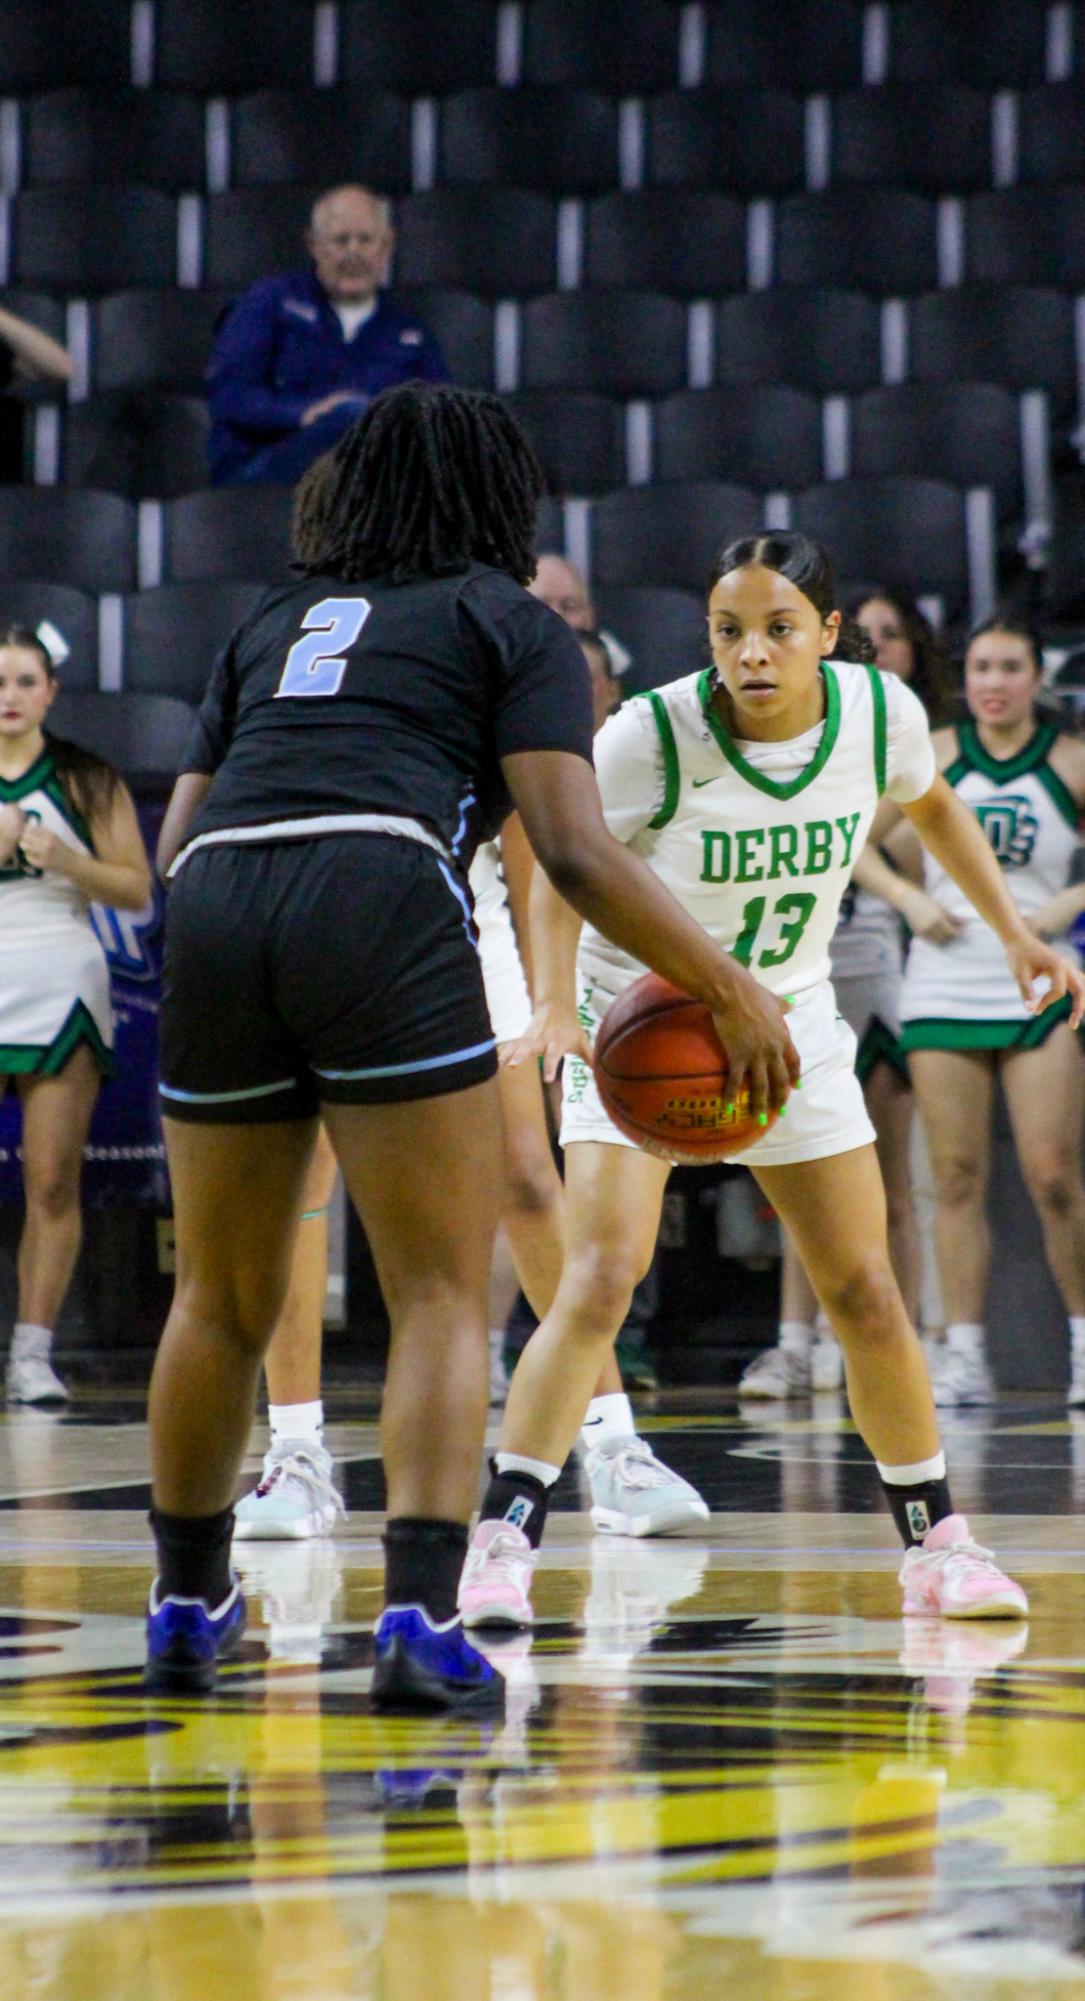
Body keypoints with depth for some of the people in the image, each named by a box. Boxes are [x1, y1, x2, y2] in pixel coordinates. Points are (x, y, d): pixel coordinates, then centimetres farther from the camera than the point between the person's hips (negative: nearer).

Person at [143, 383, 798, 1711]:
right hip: (383, 917, -5)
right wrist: (727, 987, 4)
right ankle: (419, 1621, -17)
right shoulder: (511, 624, 14)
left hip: (211, 917, 5)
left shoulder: (274, 622, 29)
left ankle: (186, 1608, 32)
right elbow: (574, 852, 1)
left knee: (221, 1301, 19)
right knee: (443, 1298, -2)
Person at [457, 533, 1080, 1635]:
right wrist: (558, 1006, -27)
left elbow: (930, 803, 9)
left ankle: (935, 1543, 19)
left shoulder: (880, 711, -14)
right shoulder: (652, 736, -26)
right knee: (598, 1281, -20)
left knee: (865, 1294, 4)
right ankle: (501, 1544, -17)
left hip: (788, 1020, 4)